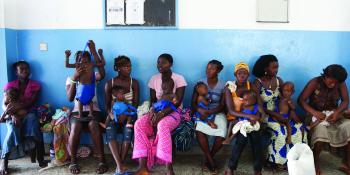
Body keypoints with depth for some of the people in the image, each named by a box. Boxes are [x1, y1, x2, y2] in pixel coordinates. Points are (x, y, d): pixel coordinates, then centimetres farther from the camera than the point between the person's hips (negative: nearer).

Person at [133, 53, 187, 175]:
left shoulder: (179, 79, -6)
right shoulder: (154, 79, 8)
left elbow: (178, 102, -13)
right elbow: (153, 100, 7)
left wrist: (162, 114, -25)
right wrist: (153, 112, -15)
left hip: (173, 112, -4)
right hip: (157, 112, 5)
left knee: (162, 125, -39)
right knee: (139, 124, -25)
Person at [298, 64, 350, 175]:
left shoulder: (341, 84, -4)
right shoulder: (314, 83, -14)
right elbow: (301, 100, -15)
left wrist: (337, 112, -26)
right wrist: (314, 112, -30)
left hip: (334, 113, 4)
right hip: (316, 114, -4)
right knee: (320, 129, -36)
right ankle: (315, 163, -14)